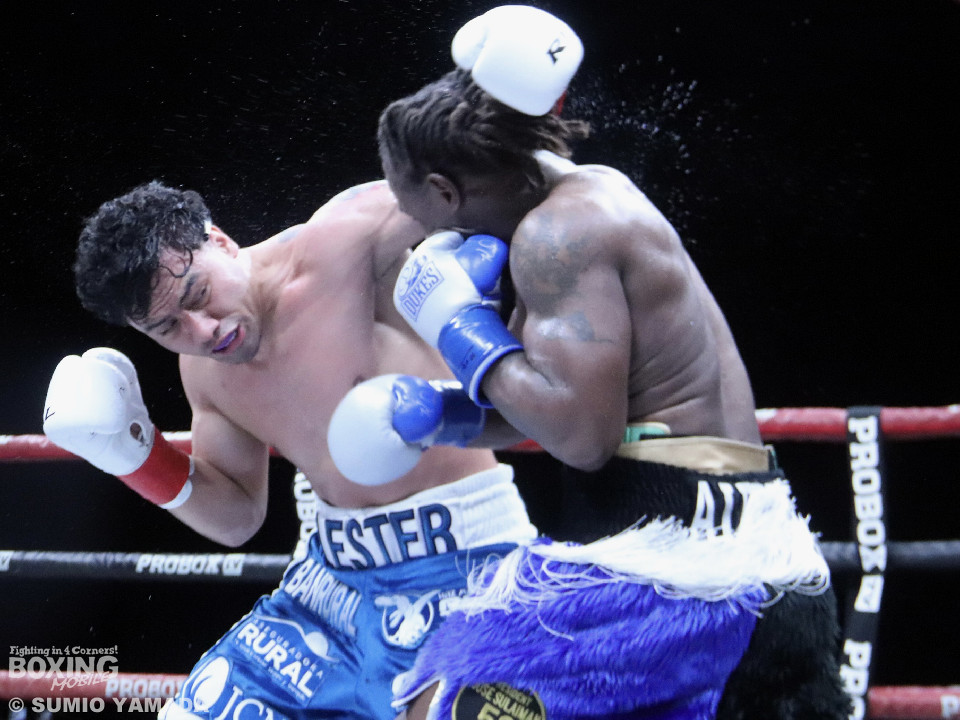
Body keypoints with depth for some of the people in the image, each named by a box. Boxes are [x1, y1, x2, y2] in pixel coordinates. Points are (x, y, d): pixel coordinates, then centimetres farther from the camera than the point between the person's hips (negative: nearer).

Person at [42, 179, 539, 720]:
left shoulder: (338, 246, -17)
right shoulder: (203, 370, 5)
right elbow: (238, 518, 15)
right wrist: (137, 455, 1)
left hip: (460, 565, -7)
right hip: (338, 576, 7)